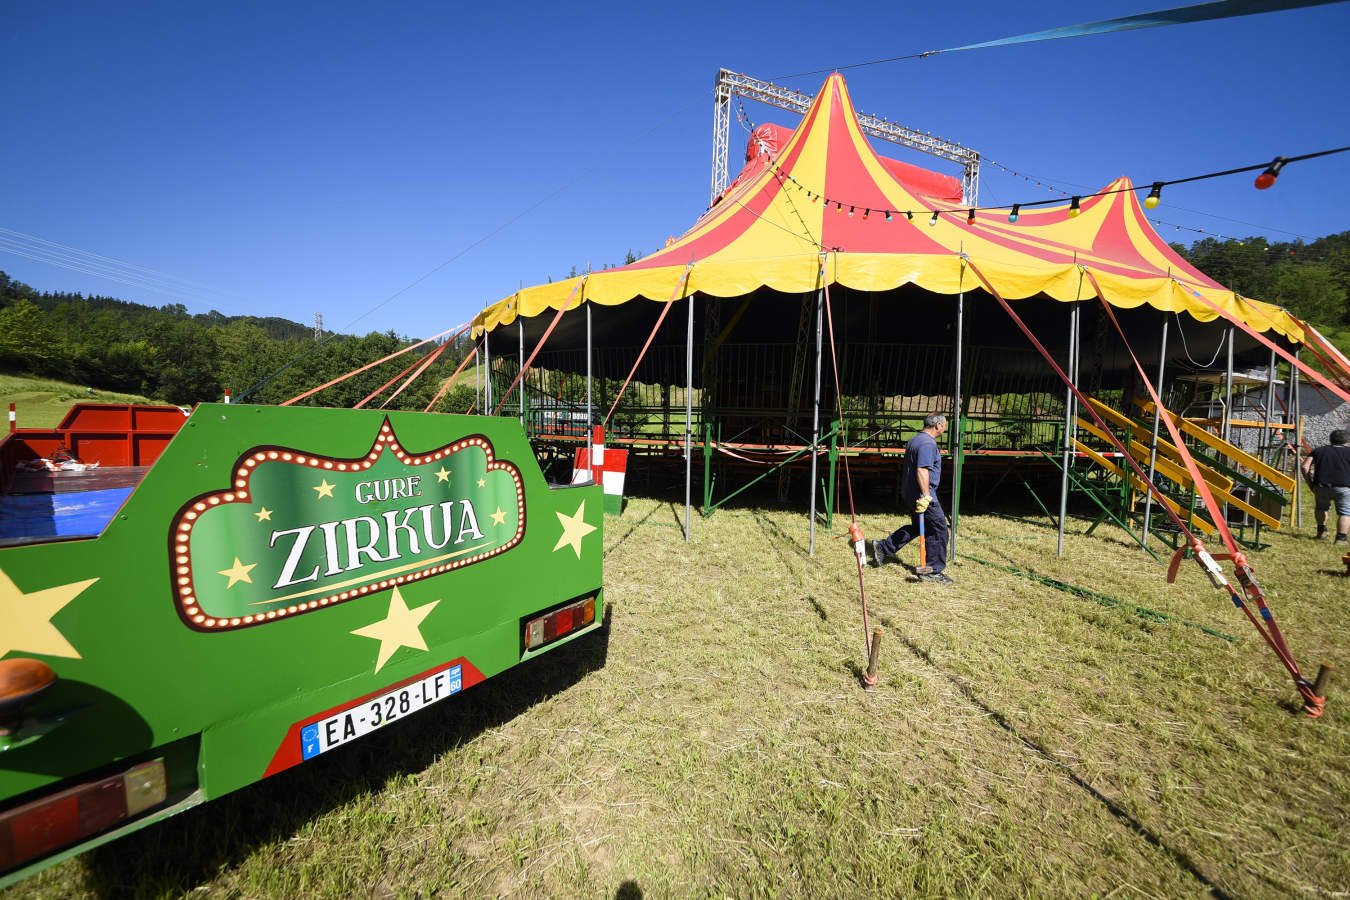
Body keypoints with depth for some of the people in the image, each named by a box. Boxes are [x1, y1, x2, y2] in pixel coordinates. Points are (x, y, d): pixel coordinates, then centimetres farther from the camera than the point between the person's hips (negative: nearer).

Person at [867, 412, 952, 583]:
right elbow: (922, 470, -28)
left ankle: (883, 547, 21)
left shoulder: (914, 440, 15)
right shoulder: (928, 443, -17)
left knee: (917, 527, 20)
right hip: (922, 494, -10)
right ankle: (933, 570, 7)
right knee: (938, 529, 0)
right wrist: (926, 496, -32)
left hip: (909, 493, 10)